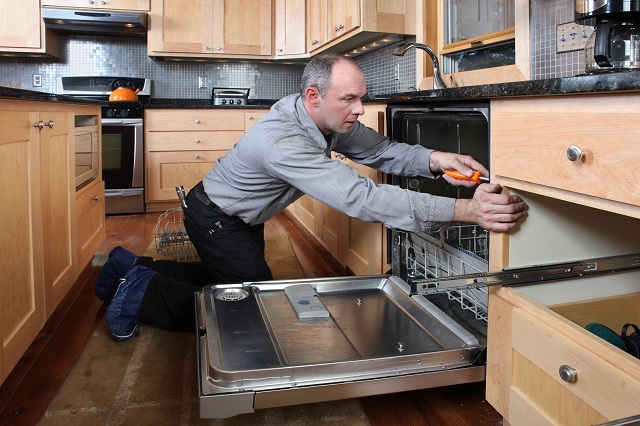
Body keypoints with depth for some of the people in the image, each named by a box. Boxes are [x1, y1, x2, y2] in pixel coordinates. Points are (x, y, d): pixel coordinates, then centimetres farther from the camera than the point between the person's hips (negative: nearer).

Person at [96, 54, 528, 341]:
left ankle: (132, 267, 29)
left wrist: (433, 159, -36)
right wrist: (462, 210, -55)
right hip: (216, 220, -9)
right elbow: (358, 197, -50)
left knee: (230, 279, 23)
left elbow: (379, 150, -14)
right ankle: (143, 294, 3)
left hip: (241, 219, 9)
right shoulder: (282, 139, -41)